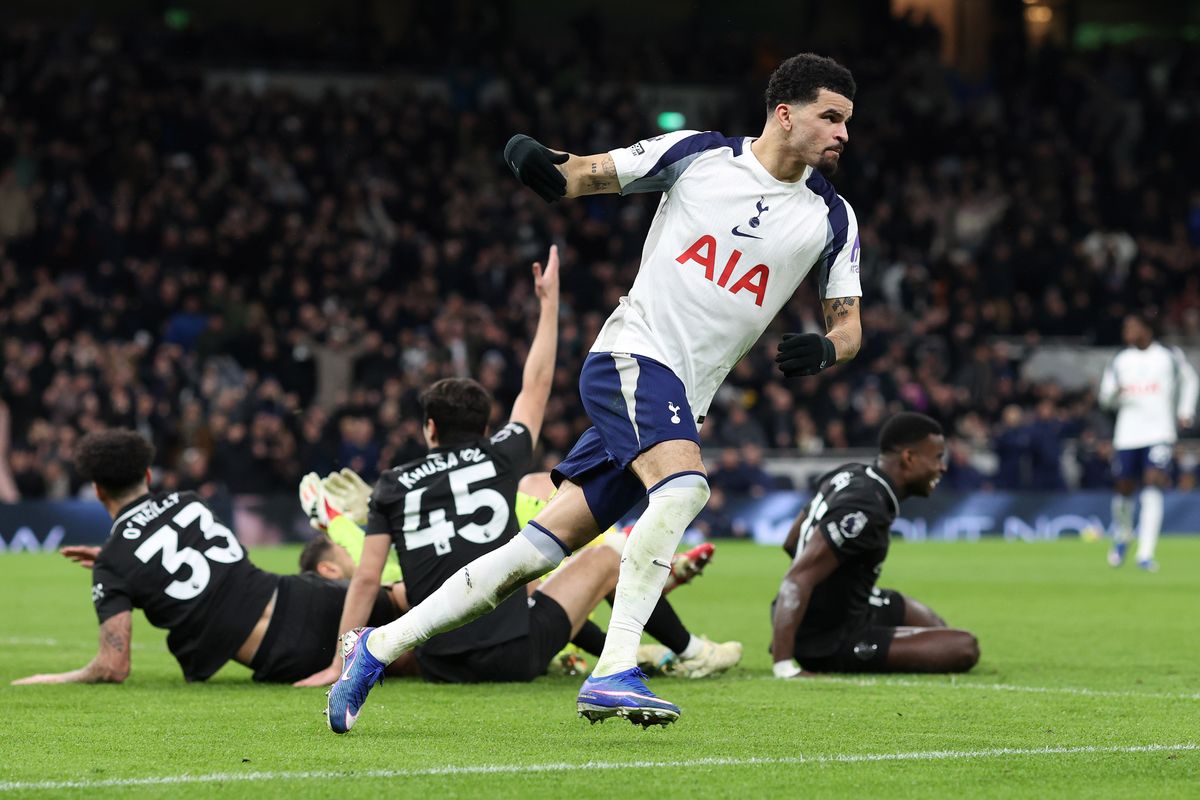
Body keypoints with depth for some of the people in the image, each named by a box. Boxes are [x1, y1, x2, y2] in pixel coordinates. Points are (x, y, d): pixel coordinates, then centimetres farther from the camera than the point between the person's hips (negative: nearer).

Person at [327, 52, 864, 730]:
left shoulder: (832, 217, 7)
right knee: (684, 485, -33)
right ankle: (614, 673, -33)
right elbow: (581, 177, 6)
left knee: (541, 550, -1)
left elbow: (850, 324, 12)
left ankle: (379, 648, 7)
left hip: (681, 405, 4)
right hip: (633, 353, -4)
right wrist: (539, 162, -18)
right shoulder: (698, 154, -1)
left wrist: (825, 348, -12)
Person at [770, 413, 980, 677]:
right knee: (964, 649, -15)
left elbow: (792, 543, 16)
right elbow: (797, 579, -35)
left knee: (934, 626, 30)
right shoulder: (865, 510, -28)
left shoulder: (849, 474, 1)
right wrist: (784, 667, -41)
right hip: (829, 644, -10)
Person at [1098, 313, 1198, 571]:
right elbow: (1104, 397, 10)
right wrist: (1115, 392, -13)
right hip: (1127, 434, 3)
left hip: (1160, 433, -3)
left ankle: (1146, 554, -19)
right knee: (1124, 489, 6)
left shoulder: (1169, 356, 1)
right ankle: (1122, 538, 36)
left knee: (1153, 484, -16)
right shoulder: (1119, 361, 7)